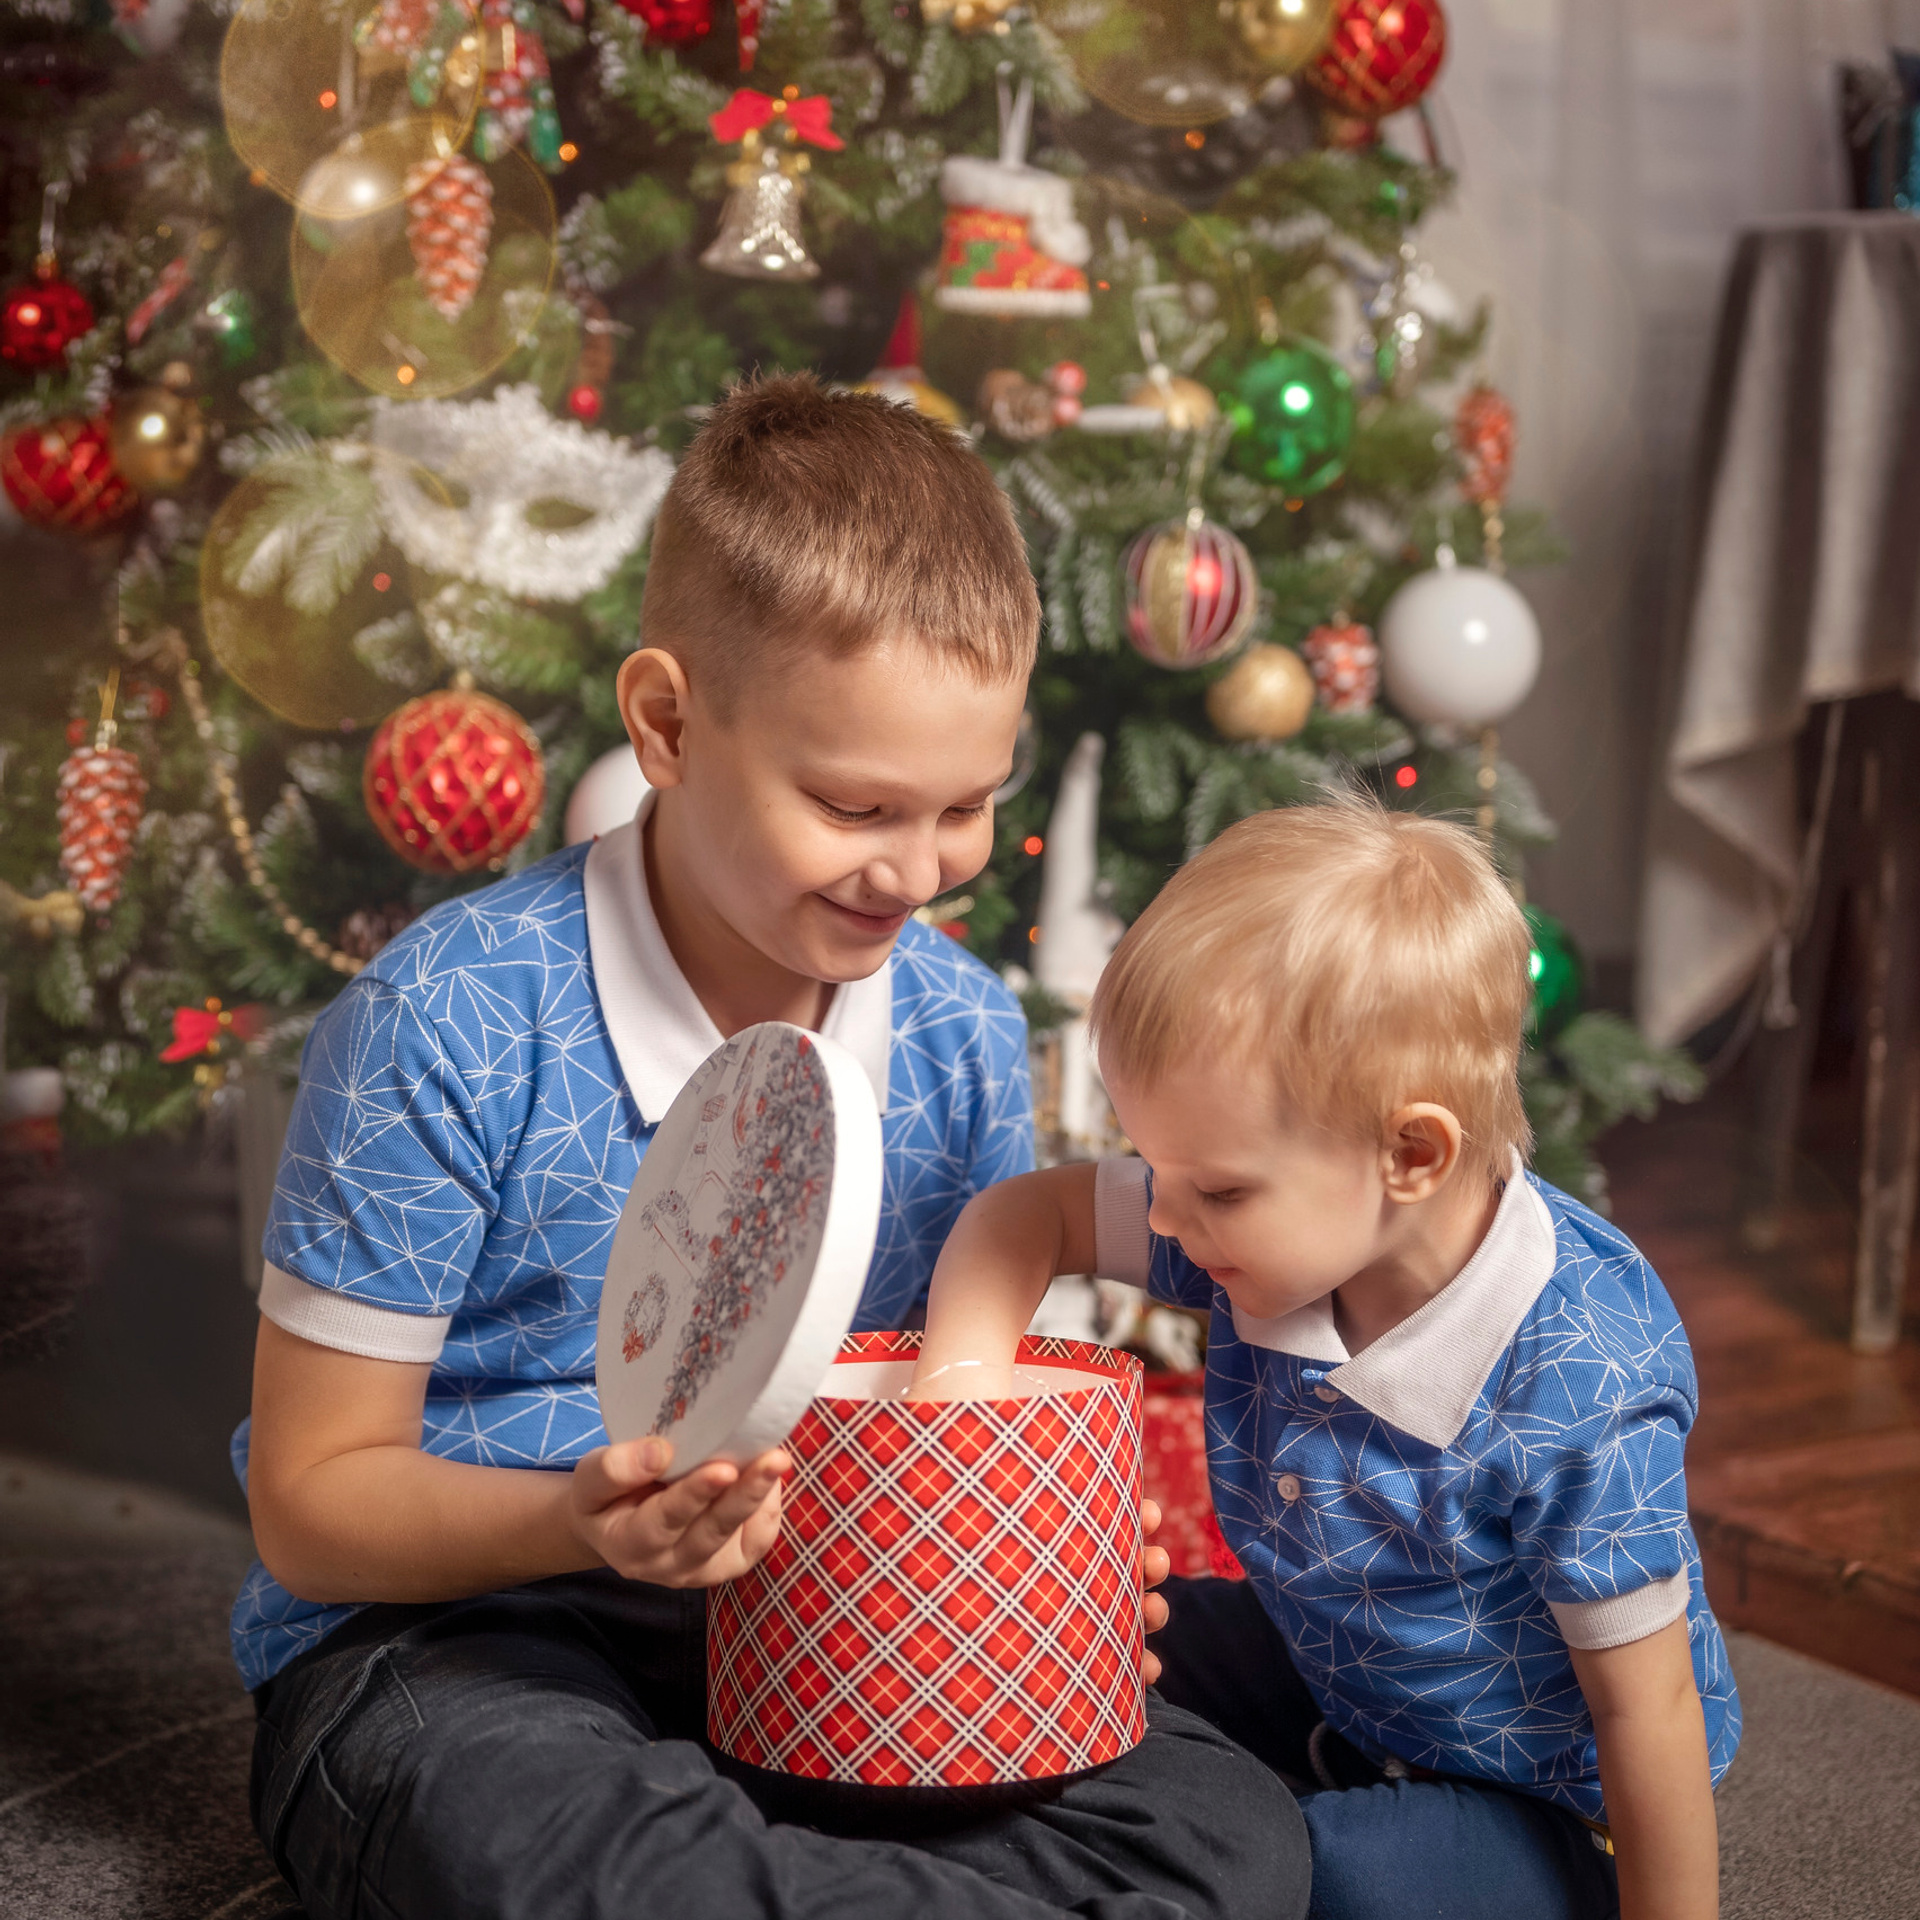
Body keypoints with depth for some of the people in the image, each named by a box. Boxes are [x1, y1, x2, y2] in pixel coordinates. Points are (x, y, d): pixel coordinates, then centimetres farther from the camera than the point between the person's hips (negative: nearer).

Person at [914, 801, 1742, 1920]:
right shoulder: (1288, 1224, -17)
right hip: (1334, 1681, 7)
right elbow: (1030, 1213, -4)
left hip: (1548, 1815, -7)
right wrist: (959, 1380, -22)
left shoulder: (1576, 1402, -35)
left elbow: (1647, 1710, -26)